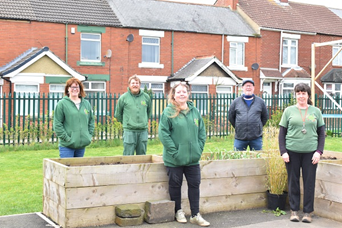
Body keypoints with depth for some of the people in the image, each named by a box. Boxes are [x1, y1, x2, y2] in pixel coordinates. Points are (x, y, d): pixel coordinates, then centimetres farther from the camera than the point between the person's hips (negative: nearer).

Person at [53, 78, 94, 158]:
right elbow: (57, 124, -7)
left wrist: (89, 135, 7)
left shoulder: (86, 103, 10)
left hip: (82, 144, 5)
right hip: (67, 145, -5)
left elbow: (91, 121, 18)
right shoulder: (62, 104, -4)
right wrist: (66, 138, -12)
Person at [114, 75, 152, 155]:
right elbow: (118, 114, 9)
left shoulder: (146, 97, 6)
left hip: (143, 131, 3)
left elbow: (149, 111, 21)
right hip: (129, 131, -3)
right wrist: (125, 122, 11)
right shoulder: (123, 98, -1)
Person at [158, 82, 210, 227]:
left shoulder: (195, 111, 7)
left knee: (194, 184, 7)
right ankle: (178, 211, 28)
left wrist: (199, 149, 1)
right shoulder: (168, 112, -8)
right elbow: (163, 133, -13)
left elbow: (202, 132, 12)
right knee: (175, 185, 9)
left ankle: (195, 215, 17)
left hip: (193, 158, 4)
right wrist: (174, 152, -17)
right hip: (174, 159, -4)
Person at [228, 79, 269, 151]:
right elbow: (230, 116, 15)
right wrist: (237, 127, 10)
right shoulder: (236, 102, 5)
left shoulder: (260, 101, 6)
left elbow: (265, 116, 16)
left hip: (256, 138, 0)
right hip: (240, 137, 0)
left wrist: (259, 127, 10)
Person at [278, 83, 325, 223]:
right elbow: (282, 133, 5)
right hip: (292, 152, 0)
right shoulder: (289, 111, 5)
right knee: (293, 182, 6)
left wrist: (319, 151, -3)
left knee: (309, 183, 2)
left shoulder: (316, 111, 7)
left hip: (310, 152, 0)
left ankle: (308, 212, 13)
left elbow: (322, 133, 8)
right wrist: (283, 152, -4)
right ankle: (294, 211, 17)